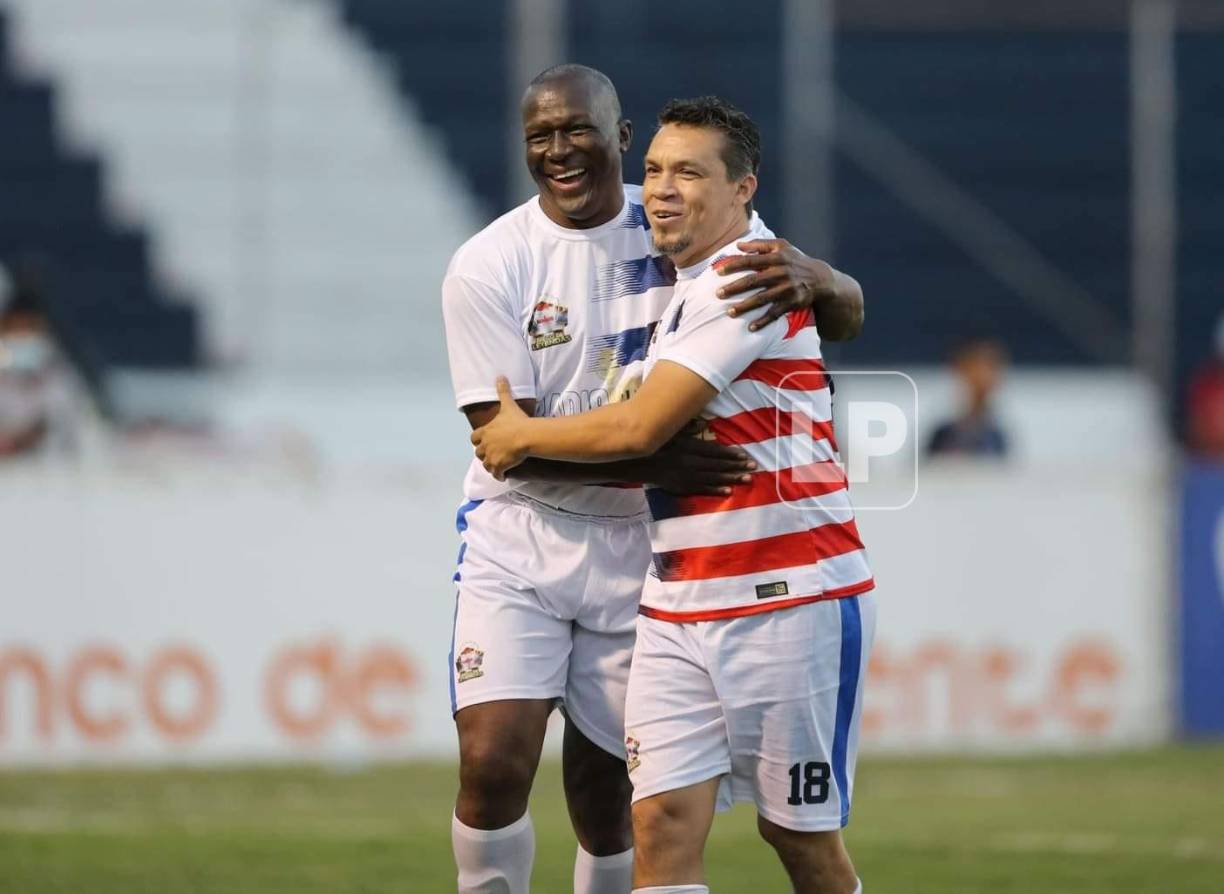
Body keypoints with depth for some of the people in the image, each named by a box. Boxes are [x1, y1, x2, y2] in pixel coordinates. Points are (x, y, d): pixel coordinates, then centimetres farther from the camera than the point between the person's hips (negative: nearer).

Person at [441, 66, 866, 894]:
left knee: (606, 774, 6)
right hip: (519, 538, -2)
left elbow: (847, 317, -3)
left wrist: (806, 275, -29)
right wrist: (649, 463, -28)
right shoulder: (488, 267, -9)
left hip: (635, 544, 2)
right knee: (494, 763, -16)